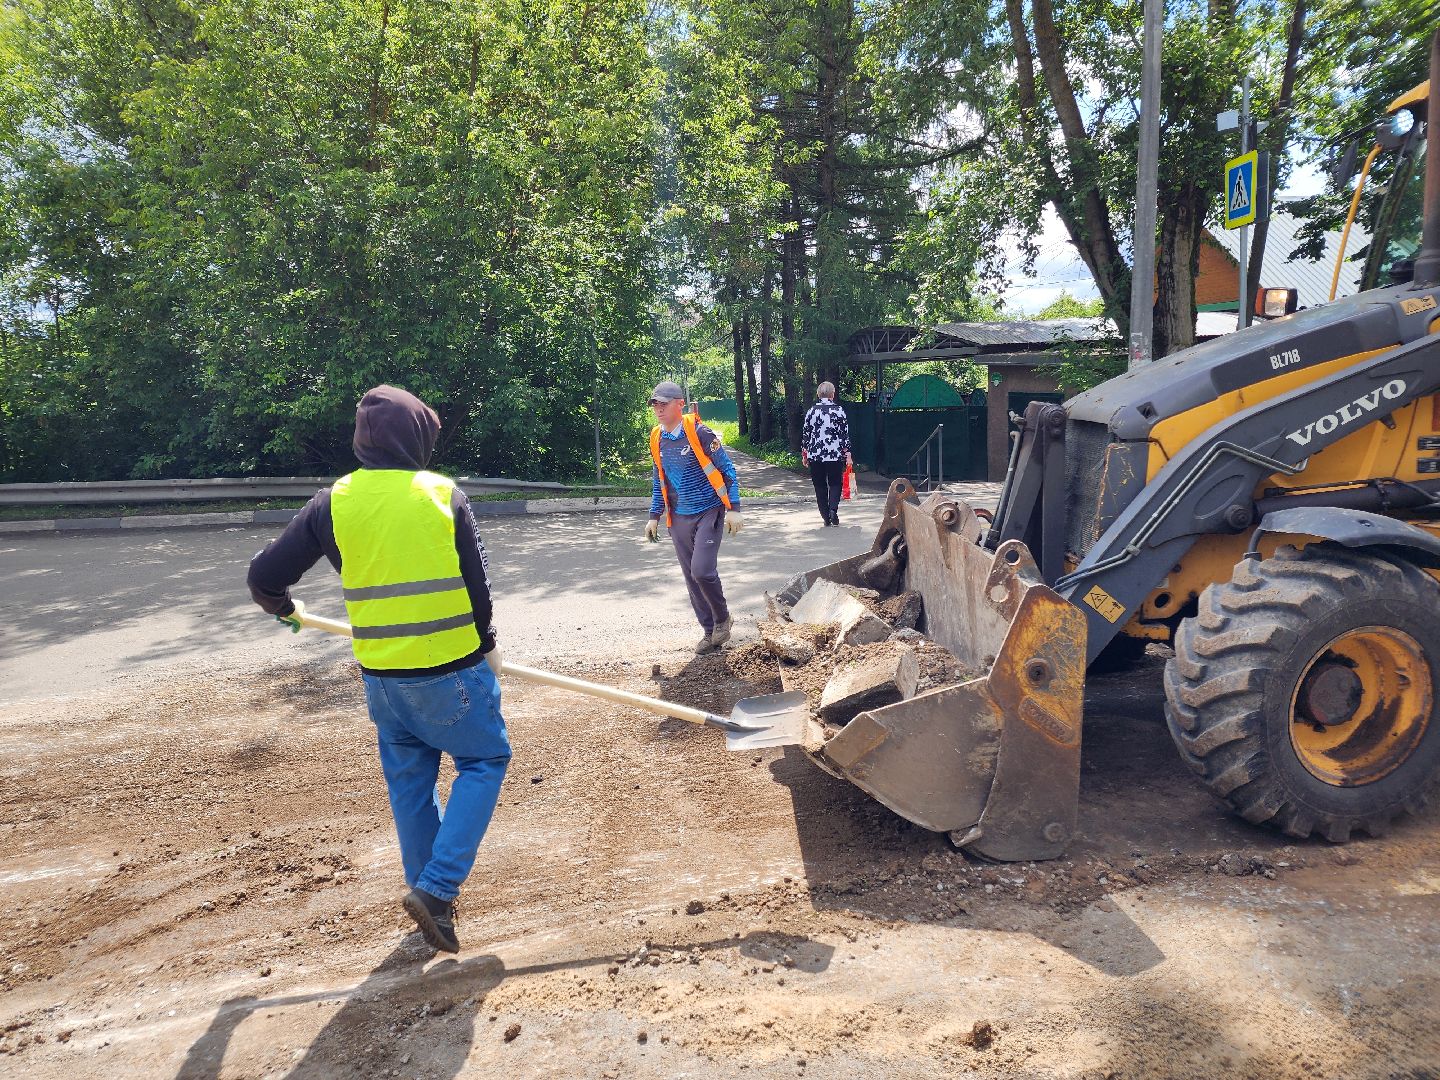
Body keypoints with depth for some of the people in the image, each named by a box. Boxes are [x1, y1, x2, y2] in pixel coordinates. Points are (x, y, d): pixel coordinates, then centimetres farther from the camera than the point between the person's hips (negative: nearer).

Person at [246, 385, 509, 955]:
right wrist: (486, 643, 12)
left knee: (409, 779, 20)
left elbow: (265, 577, 3)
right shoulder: (443, 494, -8)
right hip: (451, 668, -3)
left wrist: (284, 609, 26)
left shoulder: (333, 502, -1)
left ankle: (430, 892, 30)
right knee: (484, 760, 14)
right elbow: (477, 580, -4)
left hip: (381, 674, 4)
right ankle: (435, 888, 3)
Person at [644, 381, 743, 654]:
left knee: (702, 570, -17)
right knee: (692, 579, 7)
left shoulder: (698, 432, -13)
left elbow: (727, 469, -9)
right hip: (679, 519, 6)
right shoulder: (657, 439, 5)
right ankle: (711, 631, 20)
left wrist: (733, 508, -13)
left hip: (708, 513, -6)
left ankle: (722, 618, 9)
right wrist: (654, 516, 16)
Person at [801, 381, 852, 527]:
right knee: (835, 484, 11)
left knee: (820, 486, 10)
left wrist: (804, 454, 12)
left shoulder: (811, 411, 0)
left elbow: (805, 434, 4)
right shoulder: (839, 411, -3)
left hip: (815, 455, 1)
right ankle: (833, 510, -11)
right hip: (836, 455, -1)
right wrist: (847, 454, 3)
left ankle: (826, 516, 9)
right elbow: (845, 434, -2)